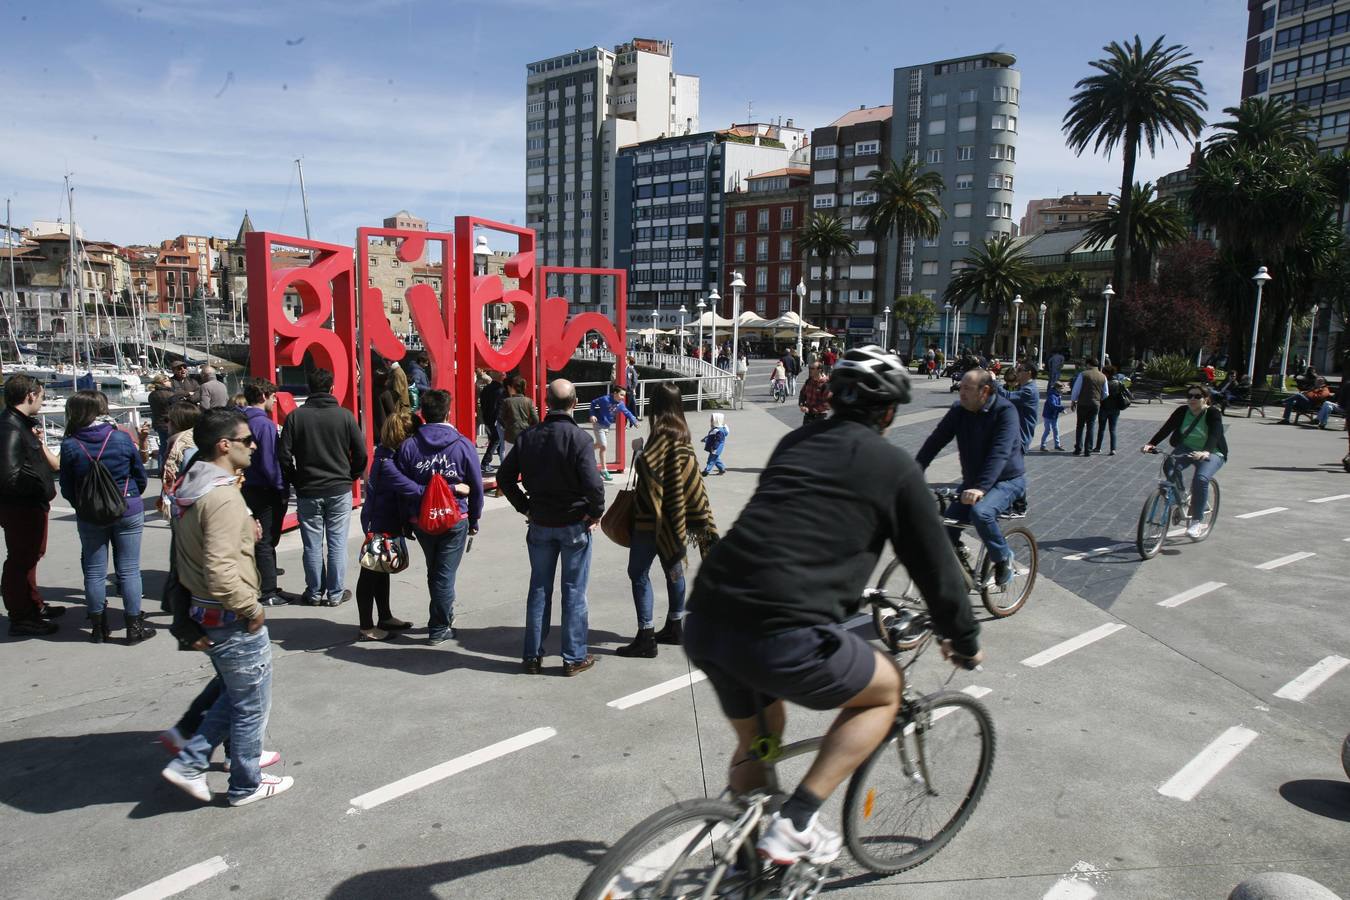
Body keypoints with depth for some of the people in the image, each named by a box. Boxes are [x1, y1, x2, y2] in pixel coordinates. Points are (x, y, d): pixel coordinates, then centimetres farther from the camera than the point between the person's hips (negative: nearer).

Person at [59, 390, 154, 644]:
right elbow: (141, 477, 1)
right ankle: (134, 627, 10)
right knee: (129, 570, 6)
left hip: (89, 517, 0)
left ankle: (98, 627, 21)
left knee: (94, 572, 11)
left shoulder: (70, 445, -8)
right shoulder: (121, 438, -7)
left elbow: (67, 489, -1)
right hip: (128, 512, 0)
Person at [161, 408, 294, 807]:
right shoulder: (223, 497, -25)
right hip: (232, 619, -9)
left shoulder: (192, 488, 5)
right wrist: (251, 610, -19)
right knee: (252, 705, 9)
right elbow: (220, 571, -31)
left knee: (234, 696, 25)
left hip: (204, 611, 9)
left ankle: (188, 764, 25)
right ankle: (246, 786, 24)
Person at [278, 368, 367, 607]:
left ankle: (314, 593, 18)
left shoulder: (296, 416, -5)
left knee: (312, 545, 9)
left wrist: (294, 480, 9)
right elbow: (361, 454, -4)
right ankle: (335, 593, 13)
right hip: (339, 490, 0)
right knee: (337, 543, 7)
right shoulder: (345, 415, -5)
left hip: (307, 491, 1)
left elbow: (284, 455, -6)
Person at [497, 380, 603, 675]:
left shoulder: (528, 436, -2)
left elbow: (504, 476, 3)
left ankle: (533, 656, 21)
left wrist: (524, 507, 11)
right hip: (574, 525, -4)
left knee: (539, 589, 14)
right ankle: (574, 658, 15)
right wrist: (596, 513, -7)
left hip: (540, 525, 4)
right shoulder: (580, 439, -17)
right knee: (574, 591, 7)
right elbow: (593, 485, -24)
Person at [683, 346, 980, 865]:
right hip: (782, 635, -6)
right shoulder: (894, 466, 5)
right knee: (885, 692, 20)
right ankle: (795, 825, 11)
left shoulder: (793, 443, 22)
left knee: (756, 739, 30)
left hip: (704, 621, 7)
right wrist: (964, 641, 30)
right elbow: (934, 564, 12)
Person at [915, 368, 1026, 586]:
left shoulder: (1005, 411, -20)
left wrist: (980, 488, -44)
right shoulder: (959, 411, -4)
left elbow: (999, 453, -32)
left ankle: (1003, 559, -8)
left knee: (981, 512, -32)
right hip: (972, 481, 6)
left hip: (1008, 480, -5)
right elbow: (935, 441, -9)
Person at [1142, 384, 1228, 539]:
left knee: (1200, 479, -31)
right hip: (1186, 448, 4)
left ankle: (1197, 522, -20)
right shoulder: (1182, 411, -4)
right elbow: (1166, 428, -16)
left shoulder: (1213, 413, -16)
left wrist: (1206, 452, -52)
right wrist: (1151, 444, -33)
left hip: (1211, 453, -4)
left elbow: (1214, 435, -31)